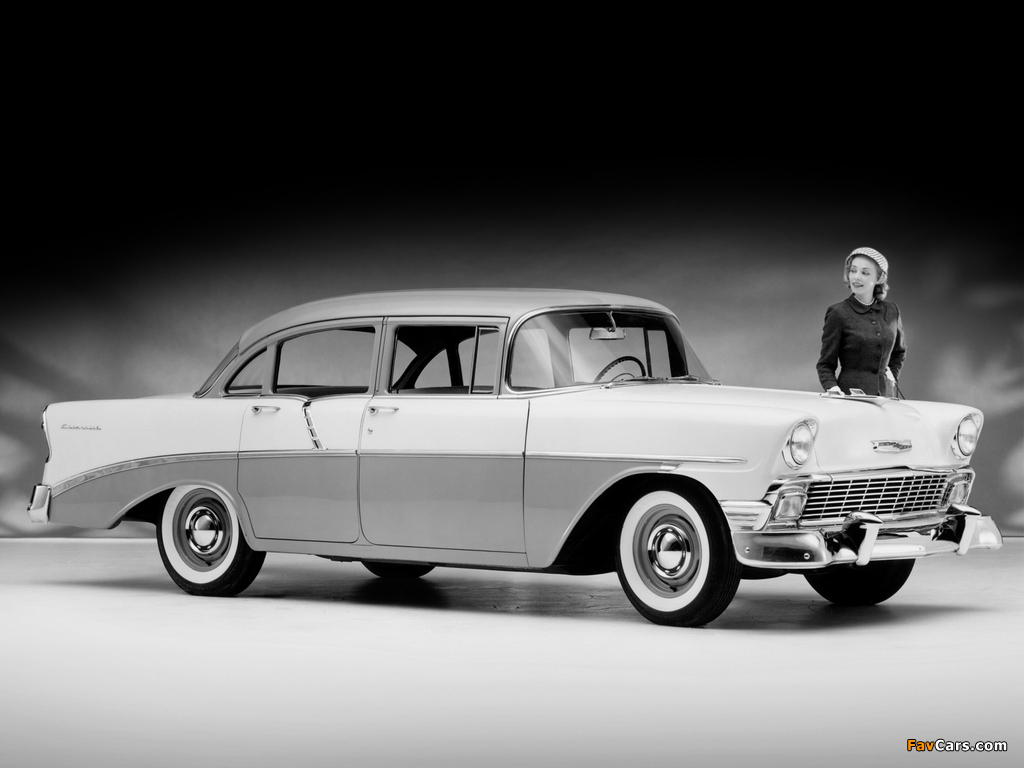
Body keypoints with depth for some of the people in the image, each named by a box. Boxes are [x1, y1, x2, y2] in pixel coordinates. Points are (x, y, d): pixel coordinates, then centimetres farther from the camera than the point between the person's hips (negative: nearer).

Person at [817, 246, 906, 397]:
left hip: (885, 395, 3)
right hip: (850, 394, -3)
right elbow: (825, 365, 0)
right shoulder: (838, 313, -2)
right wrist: (832, 388, -17)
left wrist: (892, 373, 14)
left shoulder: (892, 312, 10)